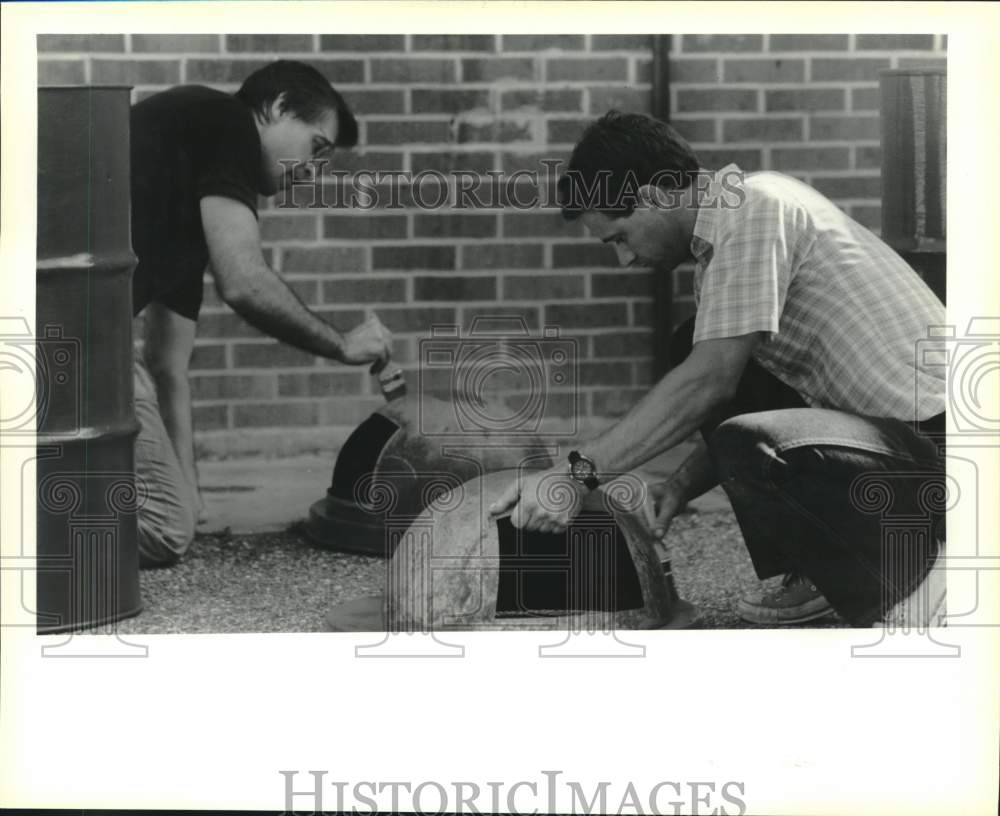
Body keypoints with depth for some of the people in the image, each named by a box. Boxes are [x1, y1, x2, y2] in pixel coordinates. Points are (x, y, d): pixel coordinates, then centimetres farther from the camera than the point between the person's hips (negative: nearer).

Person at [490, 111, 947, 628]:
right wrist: (681, 487, 6)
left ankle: (899, 578, -7)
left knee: (753, 450, -33)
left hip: (932, 444, -10)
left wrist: (580, 474, -20)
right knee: (693, 350, 11)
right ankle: (813, 571, 12)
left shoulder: (752, 209, -16)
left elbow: (711, 381, -23)